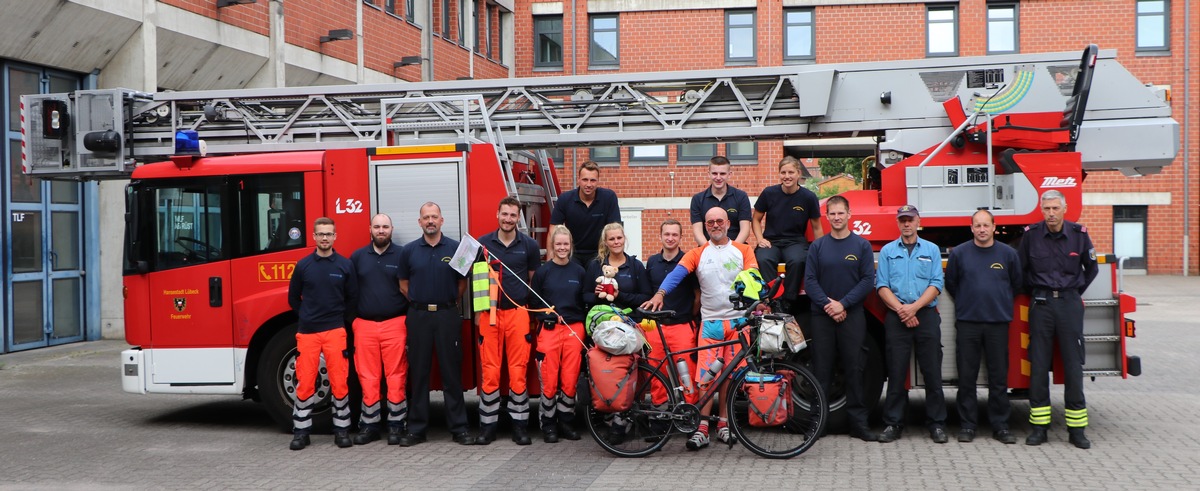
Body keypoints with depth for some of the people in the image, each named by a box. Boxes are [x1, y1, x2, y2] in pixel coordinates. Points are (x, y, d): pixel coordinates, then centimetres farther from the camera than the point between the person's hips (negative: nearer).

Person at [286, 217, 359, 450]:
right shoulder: (303, 265, 4)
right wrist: (308, 317, 10)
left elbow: (352, 299, 9)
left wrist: (340, 319, 7)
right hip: (307, 332, 1)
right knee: (304, 383, 2)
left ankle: (342, 429, 10)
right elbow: (293, 298, 13)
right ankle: (301, 431, 11)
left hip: (335, 331, 0)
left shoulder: (345, 265, 3)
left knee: (339, 382, -1)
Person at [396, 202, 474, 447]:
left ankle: (459, 427, 6)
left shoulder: (455, 248, 2)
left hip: (447, 315, -1)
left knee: (452, 372, 1)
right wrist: (419, 302, 8)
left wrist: (448, 303, 7)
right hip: (418, 316, 1)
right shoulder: (409, 250, 6)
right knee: (418, 373, 5)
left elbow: (462, 283, 9)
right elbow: (404, 284, 14)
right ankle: (416, 428, 12)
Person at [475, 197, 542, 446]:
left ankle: (520, 425, 8)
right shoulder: (483, 243, 6)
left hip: (518, 312, 0)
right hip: (490, 313, 1)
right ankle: (487, 425, 7)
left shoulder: (529, 245, 5)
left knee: (518, 370, 0)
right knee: (489, 371, 0)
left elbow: (534, 280, 11)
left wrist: (534, 312, 6)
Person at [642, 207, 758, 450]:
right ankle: (702, 428, -3)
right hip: (710, 321, 0)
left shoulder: (743, 250, 9)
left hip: (738, 320, 0)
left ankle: (723, 422, 19)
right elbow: (678, 273, -7)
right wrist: (660, 294, -25)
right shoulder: (698, 254, 8)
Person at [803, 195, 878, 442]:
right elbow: (810, 280, 1)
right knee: (821, 370, 3)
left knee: (854, 370, 1)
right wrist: (827, 304, -13)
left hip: (852, 316, -1)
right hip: (822, 316, 1)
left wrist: (843, 304, -12)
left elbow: (868, 280, -3)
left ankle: (858, 422, 6)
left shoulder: (862, 245, 4)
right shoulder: (817, 246, 7)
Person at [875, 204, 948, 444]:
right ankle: (893, 423, 6)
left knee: (932, 371, -1)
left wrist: (914, 307, -11)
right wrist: (900, 309, -10)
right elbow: (882, 286, 4)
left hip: (926, 315, 0)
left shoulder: (931, 250, 12)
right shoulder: (887, 251, 12)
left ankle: (936, 424, 6)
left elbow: (936, 284, 2)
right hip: (896, 317, 0)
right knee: (896, 372, 0)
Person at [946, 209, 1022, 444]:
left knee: (999, 377, 3)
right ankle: (967, 425, 9)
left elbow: (1016, 284, 16)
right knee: (966, 377, 2)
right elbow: (950, 284, 13)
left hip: (998, 322, 1)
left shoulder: (1008, 253, 5)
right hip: (967, 323, -1)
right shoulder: (959, 253, 2)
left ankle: (1000, 425, 11)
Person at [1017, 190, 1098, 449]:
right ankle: (1039, 425, 7)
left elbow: (1091, 267, 16)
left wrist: (1077, 291, 13)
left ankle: (1077, 428, 6)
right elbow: (1019, 269, 11)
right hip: (1041, 303, 0)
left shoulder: (1078, 233, 1)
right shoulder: (1031, 234, 0)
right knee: (1039, 364, 1)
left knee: (1073, 364, 0)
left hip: (1070, 303, 0)